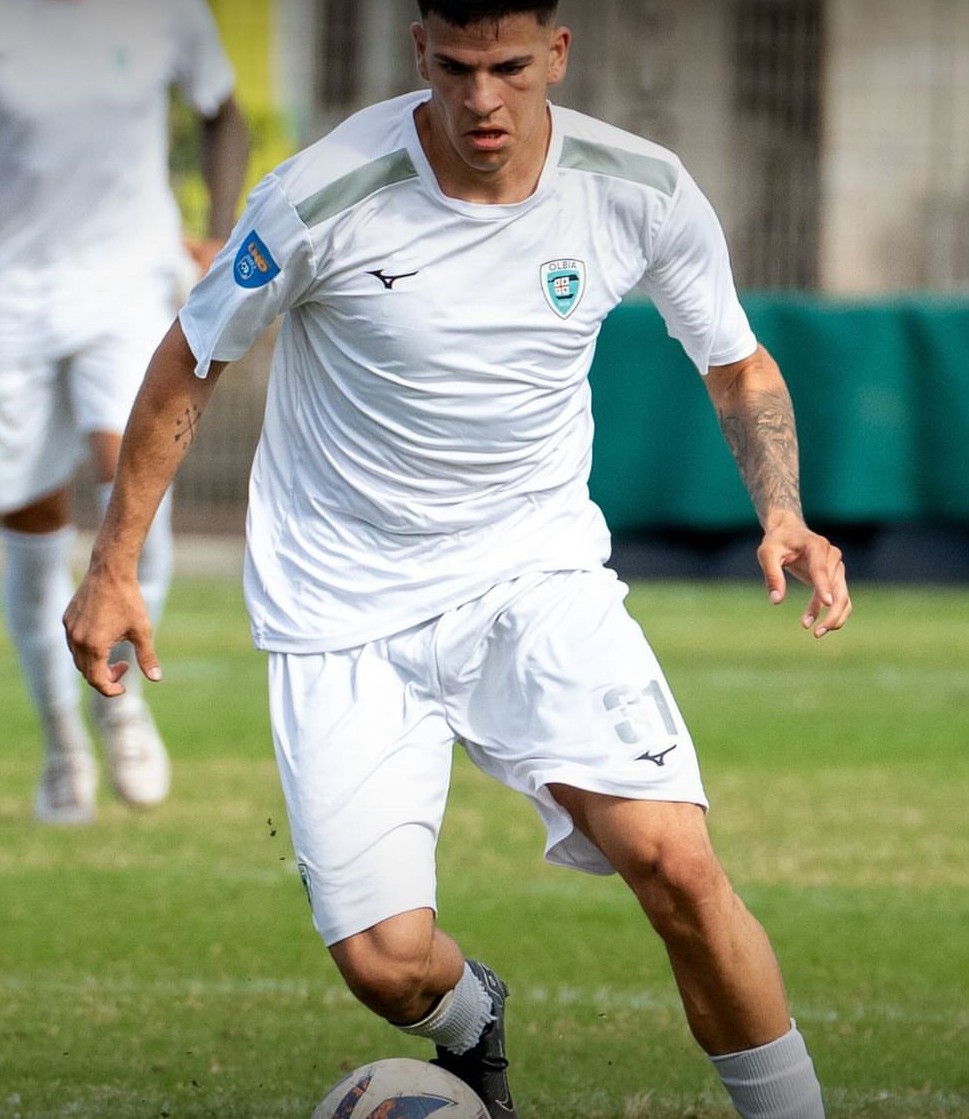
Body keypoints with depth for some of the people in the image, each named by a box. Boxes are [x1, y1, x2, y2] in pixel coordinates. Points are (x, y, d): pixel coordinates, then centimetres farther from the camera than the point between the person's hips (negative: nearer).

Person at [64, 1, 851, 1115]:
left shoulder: (641, 191, -8)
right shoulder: (324, 197, -17)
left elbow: (737, 365, 9)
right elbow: (192, 362, 0)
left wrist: (780, 514, -10)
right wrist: (114, 564, 2)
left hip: (537, 573, 1)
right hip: (342, 620, -1)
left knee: (672, 860, -23)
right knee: (388, 965, -12)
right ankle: (471, 1025, 27)